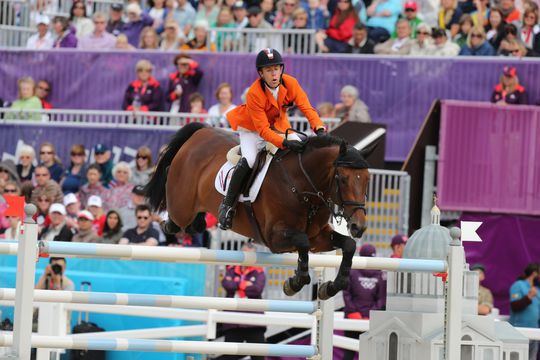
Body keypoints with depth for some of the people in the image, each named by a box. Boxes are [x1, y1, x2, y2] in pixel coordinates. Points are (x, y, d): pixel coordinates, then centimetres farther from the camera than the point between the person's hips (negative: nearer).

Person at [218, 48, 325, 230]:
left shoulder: (290, 83, -19)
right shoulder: (254, 94, -32)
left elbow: (306, 107, -23)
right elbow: (262, 129, -33)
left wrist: (319, 129, -42)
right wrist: (285, 143, -47)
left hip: (278, 125, 6)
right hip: (252, 128, -6)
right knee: (249, 160, -29)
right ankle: (227, 204, -18)